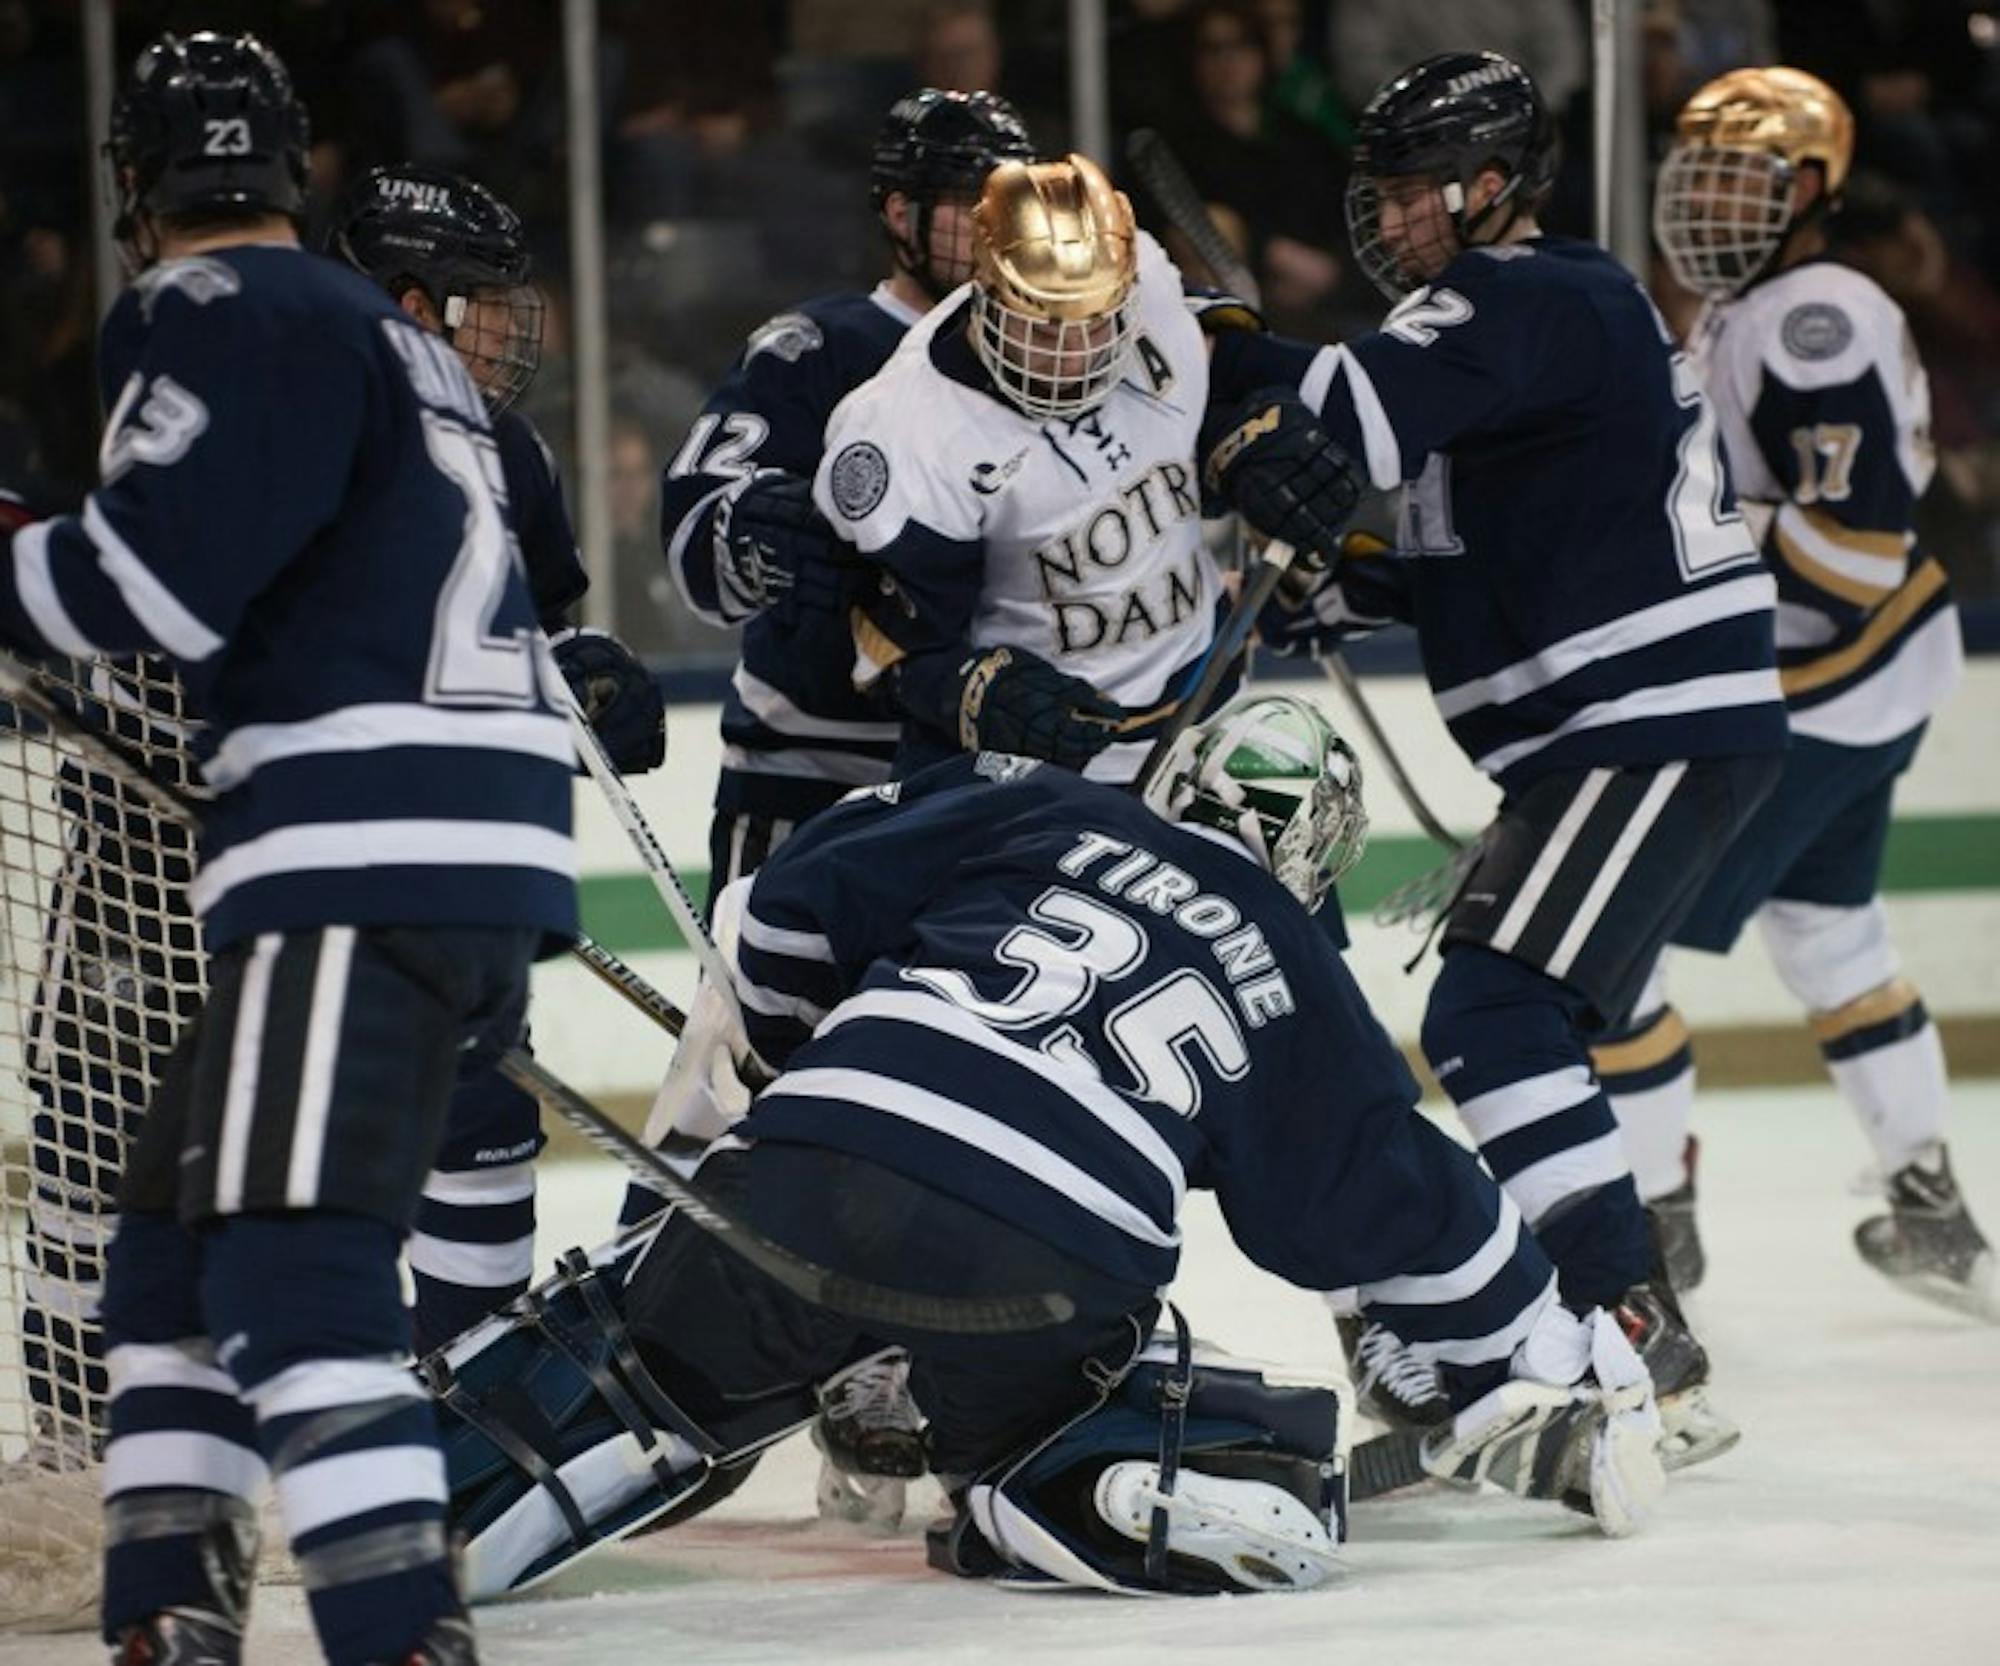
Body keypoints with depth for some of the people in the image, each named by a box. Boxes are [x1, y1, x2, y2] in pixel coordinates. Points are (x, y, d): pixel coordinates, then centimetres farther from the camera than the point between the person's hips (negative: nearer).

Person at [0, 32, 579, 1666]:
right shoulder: (391, 338, 25)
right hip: (459, 848, 10)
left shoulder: (225, 316, -5)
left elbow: (161, 572, -15)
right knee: (175, 1235, 17)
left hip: (371, 857, -10)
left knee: (290, 1271, -16)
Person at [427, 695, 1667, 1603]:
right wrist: (1562, 1385, 37)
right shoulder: (1298, 984, 23)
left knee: (640, 1387, 24)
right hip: (1051, 1280, -2)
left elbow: (784, 912, 20)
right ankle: (1065, 1502, -14)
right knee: (1262, 1474, 17)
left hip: (813, 1175, 2)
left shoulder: (1036, 815, 24)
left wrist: (797, 1061, 40)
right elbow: (1416, 1211, 26)